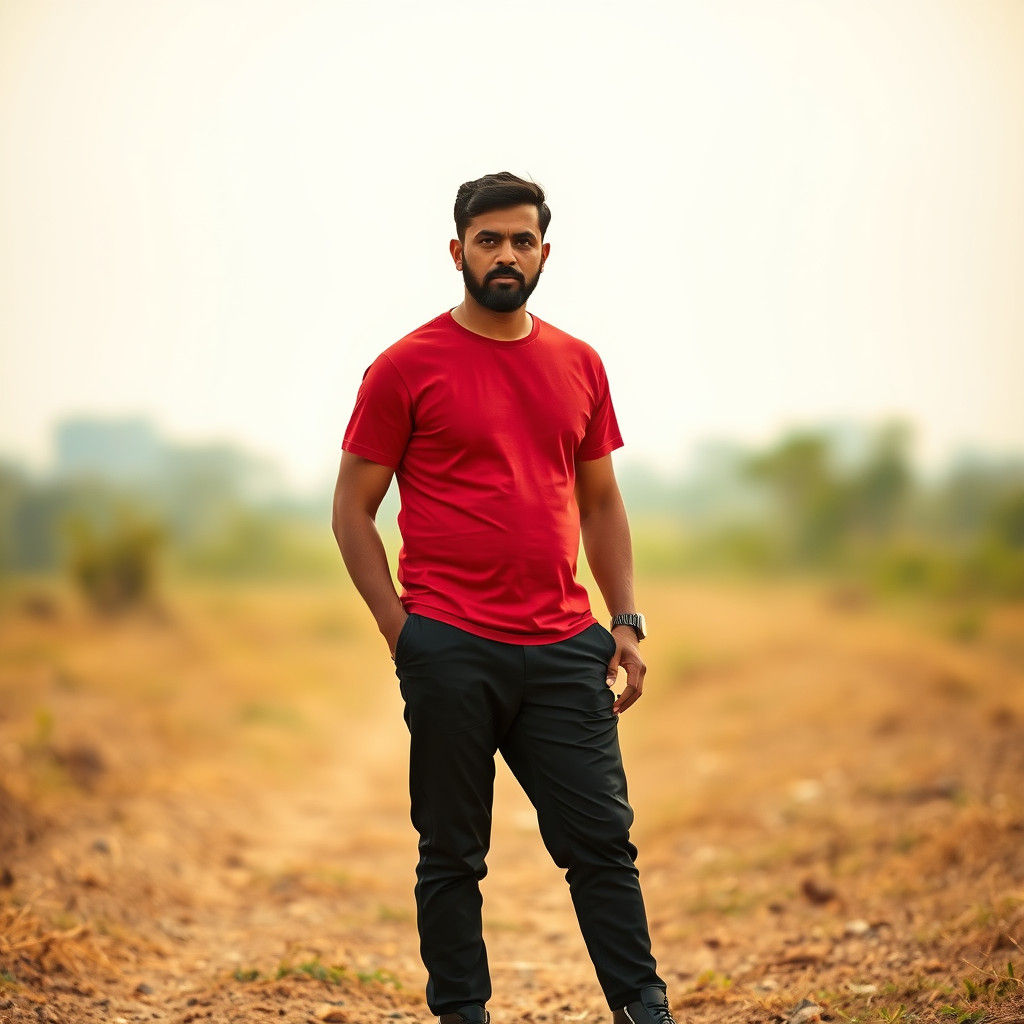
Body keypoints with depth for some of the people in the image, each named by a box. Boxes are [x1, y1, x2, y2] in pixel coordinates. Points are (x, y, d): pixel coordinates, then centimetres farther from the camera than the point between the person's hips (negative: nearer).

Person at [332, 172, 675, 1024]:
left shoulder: (579, 365, 11)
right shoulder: (408, 367, -2)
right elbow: (353, 510, 0)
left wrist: (626, 622, 9)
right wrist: (402, 632, -7)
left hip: (563, 648, 4)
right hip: (451, 650, -3)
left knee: (603, 839, 5)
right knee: (453, 853, 6)